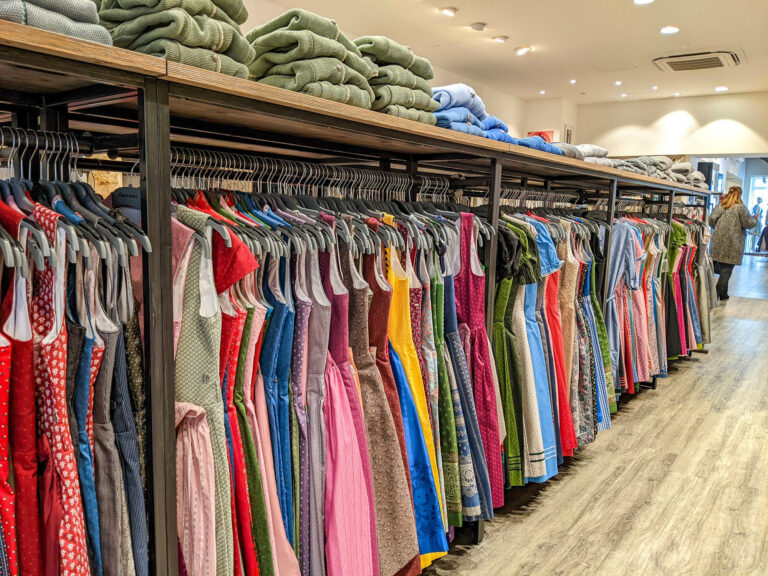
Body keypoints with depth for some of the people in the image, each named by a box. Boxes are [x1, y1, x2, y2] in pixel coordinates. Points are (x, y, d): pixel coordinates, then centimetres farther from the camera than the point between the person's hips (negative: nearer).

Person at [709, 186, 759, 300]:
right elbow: (748, 223, -7)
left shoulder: (720, 205, 5)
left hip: (718, 240, 5)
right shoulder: (740, 207, -8)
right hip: (733, 242, -5)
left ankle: (723, 294, 19)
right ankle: (717, 293, -4)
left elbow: (711, 220, 1)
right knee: (727, 268, 0)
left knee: (720, 266, 13)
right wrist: (755, 219, 13)